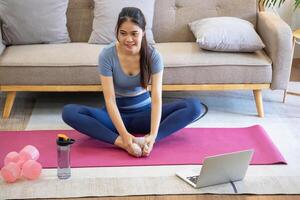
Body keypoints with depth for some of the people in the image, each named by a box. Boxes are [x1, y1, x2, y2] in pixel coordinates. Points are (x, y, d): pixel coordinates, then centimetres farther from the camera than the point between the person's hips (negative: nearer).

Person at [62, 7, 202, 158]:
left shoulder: (153, 55, -15)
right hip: (116, 113, -1)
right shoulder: (107, 55, -18)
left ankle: (145, 140, -36)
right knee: (69, 112, -29)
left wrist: (153, 135, -35)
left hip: (143, 111, 1)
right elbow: (110, 99, -22)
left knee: (194, 106, -23)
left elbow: (157, 98, -20)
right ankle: (120, 142, -40)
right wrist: (124, 135, -35)